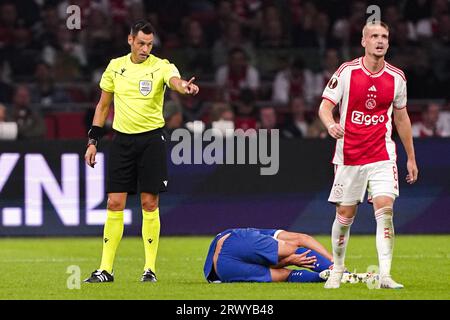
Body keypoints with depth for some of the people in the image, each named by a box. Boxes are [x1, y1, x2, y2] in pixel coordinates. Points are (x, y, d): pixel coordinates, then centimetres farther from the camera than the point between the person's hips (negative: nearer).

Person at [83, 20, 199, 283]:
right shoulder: (115, 67, 5)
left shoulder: (160, 66, -6)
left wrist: (184, 86, -54)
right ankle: (106, 269, 3)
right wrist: (93, 141, 9)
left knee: (150, 203, -2)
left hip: (151, 140, -3)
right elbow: (103, 105, 14)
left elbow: (174, 80, -30)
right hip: (122, 140, 3)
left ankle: (150, 268, 6)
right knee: (115, 203, 0)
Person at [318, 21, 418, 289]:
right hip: (349, 154, -1)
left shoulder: (396, 77, 3)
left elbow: (401, 117, 15)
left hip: (382, 155, 1)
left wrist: (411, 157, 17)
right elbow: (325, 106, -6)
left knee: (385, 209, -15)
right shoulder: (347, 72, -5)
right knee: (345, 214, 4)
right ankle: (337, 271, 24)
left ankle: (385, 275, -16)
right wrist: (331, 124, -30)